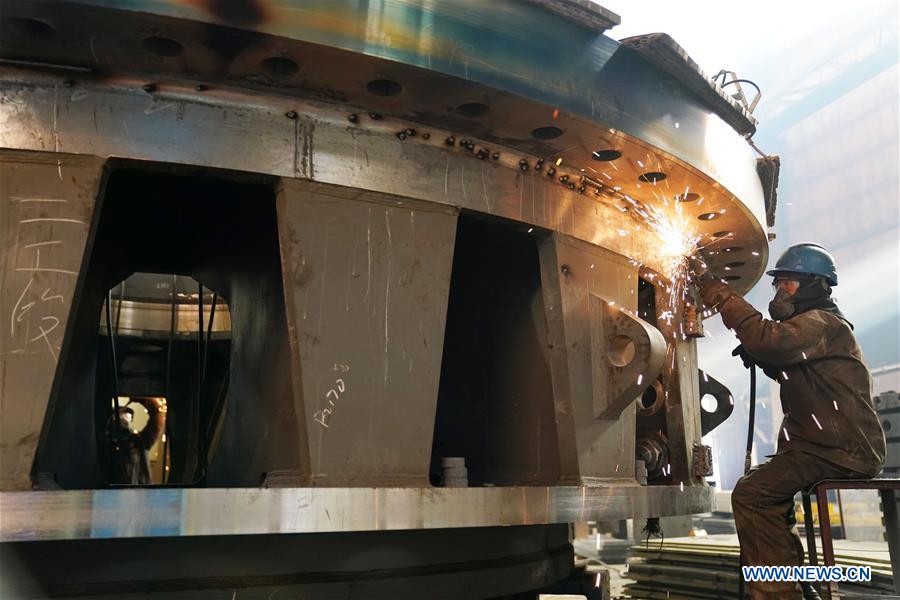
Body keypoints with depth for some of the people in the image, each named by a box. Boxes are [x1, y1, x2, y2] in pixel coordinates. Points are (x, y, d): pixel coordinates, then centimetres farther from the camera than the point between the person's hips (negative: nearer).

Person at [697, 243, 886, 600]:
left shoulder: (821, 323, -12)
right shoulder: (813, 323, 22)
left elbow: (772, 340, -32)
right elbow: (788, 372, 32)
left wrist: (724, 299, -23)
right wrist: (758, 355, 11)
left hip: (840, 453, -11)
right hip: (833, 447, 11)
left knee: (751, 495, -22)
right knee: (764, 492, 23)